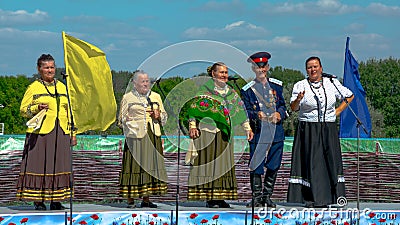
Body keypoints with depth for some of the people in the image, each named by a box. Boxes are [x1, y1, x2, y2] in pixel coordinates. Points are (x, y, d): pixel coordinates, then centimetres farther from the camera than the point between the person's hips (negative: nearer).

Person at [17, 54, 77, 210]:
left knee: (59, 165, 2)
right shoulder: (33, 88, 4)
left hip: (61, 133, 4)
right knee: (39, 165, -7)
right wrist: (37, 108, -15)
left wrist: (72, 133, 15)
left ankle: (55, 201, 9)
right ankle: (38, 201, -1)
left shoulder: (62, 87, 17)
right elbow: (23, 110, 3)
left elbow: (68, 111, 20)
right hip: (40, 132, -4)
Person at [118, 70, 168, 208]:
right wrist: (126, 120, -14)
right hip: (135, 136, -4)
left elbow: (164, 117, 21)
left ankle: (146, 199, 10)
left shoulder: (156, 97, 16)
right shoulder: (127, 98, 5)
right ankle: (130, 200, -3)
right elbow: (121, 119, 6)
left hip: (153, 137, 4)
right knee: (135, 165, -7)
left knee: (151, 165, 3)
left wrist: (158, 116, 1)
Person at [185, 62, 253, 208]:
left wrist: (247, 128, 9)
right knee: (208, 162, -5)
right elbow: (194, 108, -6)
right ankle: (209, 198, -3)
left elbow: (240, 110, 15)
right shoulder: (205, 90, -3)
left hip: (224, 134, 6)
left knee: (224, 164, 5)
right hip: (208, 132, -6)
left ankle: (220, 197, 10)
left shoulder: (231, 92, 13)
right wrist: (192, 126, -16)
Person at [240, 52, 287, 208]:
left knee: (273, 166, 7)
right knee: (256, 166, -5)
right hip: (258, 132, -3)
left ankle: (267, 196, 17)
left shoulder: (276, 85, 13)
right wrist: (256, 115, -21)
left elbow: (282, 105, 17)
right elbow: (246, 111, -1)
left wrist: (279, 114, -5)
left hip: (276, 132, 4)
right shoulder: (247, 89, 2)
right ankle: (257, 197, 3)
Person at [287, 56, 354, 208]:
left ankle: (333, 196, -1)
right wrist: (298, 99, -27)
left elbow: (350, 96, 20)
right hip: (308, 131, -2)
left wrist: (338, 111, 9)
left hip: (328, 130, 2)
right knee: (311, 162, -6)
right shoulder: (300, 86, 3)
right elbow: (293, 108, -6)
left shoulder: (332, 83, 9)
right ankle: (312, 199, -5)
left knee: (331, 160, -3)